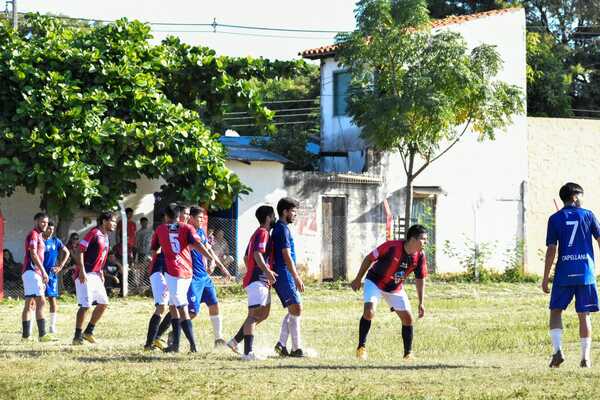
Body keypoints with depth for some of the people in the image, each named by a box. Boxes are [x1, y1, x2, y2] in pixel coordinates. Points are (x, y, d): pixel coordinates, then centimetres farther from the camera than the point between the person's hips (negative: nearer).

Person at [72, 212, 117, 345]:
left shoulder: (105, 237, 15)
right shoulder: (94, 233, -13)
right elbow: (80, 251, -17)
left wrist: (101, 272, 19)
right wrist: (82, 271, -23)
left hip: (96, 275, 10)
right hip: (85, 275, -10)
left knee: (103, 303, 10)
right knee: (85, 305, -12)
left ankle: (88, 332, 19)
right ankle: (77, 337, -6)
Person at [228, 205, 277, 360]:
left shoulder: (257, 234, 21)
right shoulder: (263, 233, -10)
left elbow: (246, 257, 26)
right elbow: (257, 254, -24)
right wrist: (267, 271, -27)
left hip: (260, 281, 10)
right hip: (257, 280, -10)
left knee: (263, 313, 15)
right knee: (254, 314, -13)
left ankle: (235, 341, 16)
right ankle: (248, 352, -18)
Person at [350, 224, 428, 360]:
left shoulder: (420, 256, -15)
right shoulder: (391, 247, -30)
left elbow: (420, 279, -1)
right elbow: (369, 258, -16)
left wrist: (421, 303, -4)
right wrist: (358, 279, -9)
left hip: (395, 288, 5)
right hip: (375, 282, -5)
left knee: (408, 318, -1)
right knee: (369, 311, -25)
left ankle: (408, 354, 13)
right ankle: (361, 347, -10)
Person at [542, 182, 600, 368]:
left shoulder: (555, 219, 2)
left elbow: (551, 250, -3)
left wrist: (545, 278, 0)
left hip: (563, 274, 0)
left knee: (556, 311, 9)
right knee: (584, 314, 6)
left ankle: (557, 350, -9)